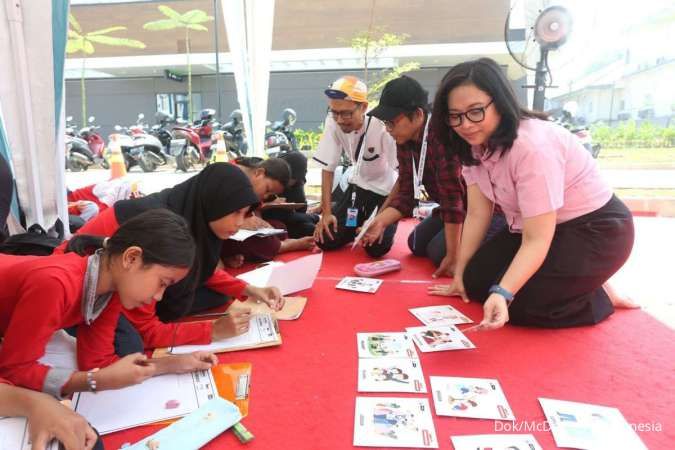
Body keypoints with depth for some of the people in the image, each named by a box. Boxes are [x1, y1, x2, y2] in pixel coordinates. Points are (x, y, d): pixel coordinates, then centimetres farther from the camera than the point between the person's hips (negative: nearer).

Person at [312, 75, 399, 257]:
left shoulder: (382, 126, -31)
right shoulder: (332, 122, -19)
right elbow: (328, 168, -9)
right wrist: (326, 212, -14)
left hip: (388, 189, -4)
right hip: (360, 185, 4)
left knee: (376, 248, -20)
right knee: (325, 241, -7)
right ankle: (363, 223, 21)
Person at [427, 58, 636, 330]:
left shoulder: (532, 146, -31)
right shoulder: (475, 145, -6)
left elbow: (537, 241, -33)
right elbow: (477, 214, -4)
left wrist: (502, 293, -46)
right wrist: (460, 274, -4)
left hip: (595, 231, -8)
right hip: (536, 228, 8)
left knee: (518, 305, -21)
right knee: (476, 282, 0)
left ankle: (598, 297, 7)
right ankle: (577, 287, 15)